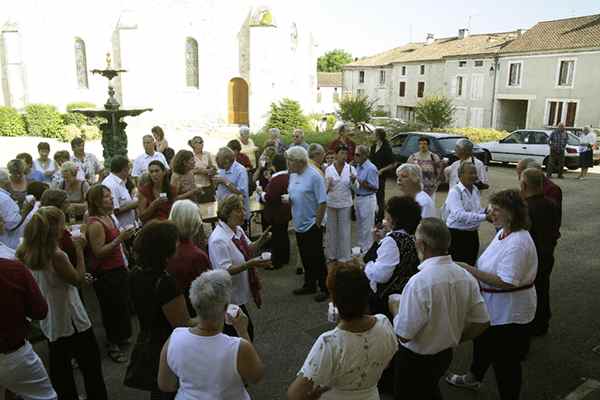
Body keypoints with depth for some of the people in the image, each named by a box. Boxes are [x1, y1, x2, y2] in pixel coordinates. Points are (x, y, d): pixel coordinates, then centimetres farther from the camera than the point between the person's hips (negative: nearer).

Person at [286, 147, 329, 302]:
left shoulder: (314, 176, -17)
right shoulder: (293, 175, 7)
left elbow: (322, 202, -18)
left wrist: (317, 224, -16)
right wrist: (288, 199, -4)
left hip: (312, 225, -7)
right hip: (299, 224, 8)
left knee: (317, 258, 2)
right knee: (305, 258, 17)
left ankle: (325, 288, 15)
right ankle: (309, 285, 31)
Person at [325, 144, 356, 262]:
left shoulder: (350, 168, -4)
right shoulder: (329, 169, -3)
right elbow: (326, 188, 2)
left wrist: (353, 180, -18)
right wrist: (328, 184, -19)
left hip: (345, 204, -1)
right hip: (331, 203, 1)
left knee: (344, 230, 5)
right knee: (332, 229, 11)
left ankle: (344, 256, 17)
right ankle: (332, 254, 25)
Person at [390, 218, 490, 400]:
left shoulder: (419, 282, -32)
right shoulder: (466, 276, -12)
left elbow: (404, 334, -26)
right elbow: (482, 322, -3)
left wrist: (395, 308, -9)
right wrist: (454, 338, 11)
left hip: (415, 359, -5)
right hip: (446, 355, 5)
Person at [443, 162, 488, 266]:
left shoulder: (475, 190, 9)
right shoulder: (455, 191, -15)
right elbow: (459, 215, -28)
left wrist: (485, 211, -4)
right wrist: (484, 217, -28)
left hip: (472, 234, 7)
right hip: (457, 235, -7)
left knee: (470, 265, 16)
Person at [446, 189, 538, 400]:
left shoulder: (518, 243, -29)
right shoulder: (503, 233, 1)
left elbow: (506, 282, -33)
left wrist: (471, 270, -30)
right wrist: (472, 270, 1)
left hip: (509, 313, -10)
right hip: (492, 306, 10)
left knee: (505, 361, 8)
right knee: (483, 342, 30)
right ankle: (474, 377, 54)